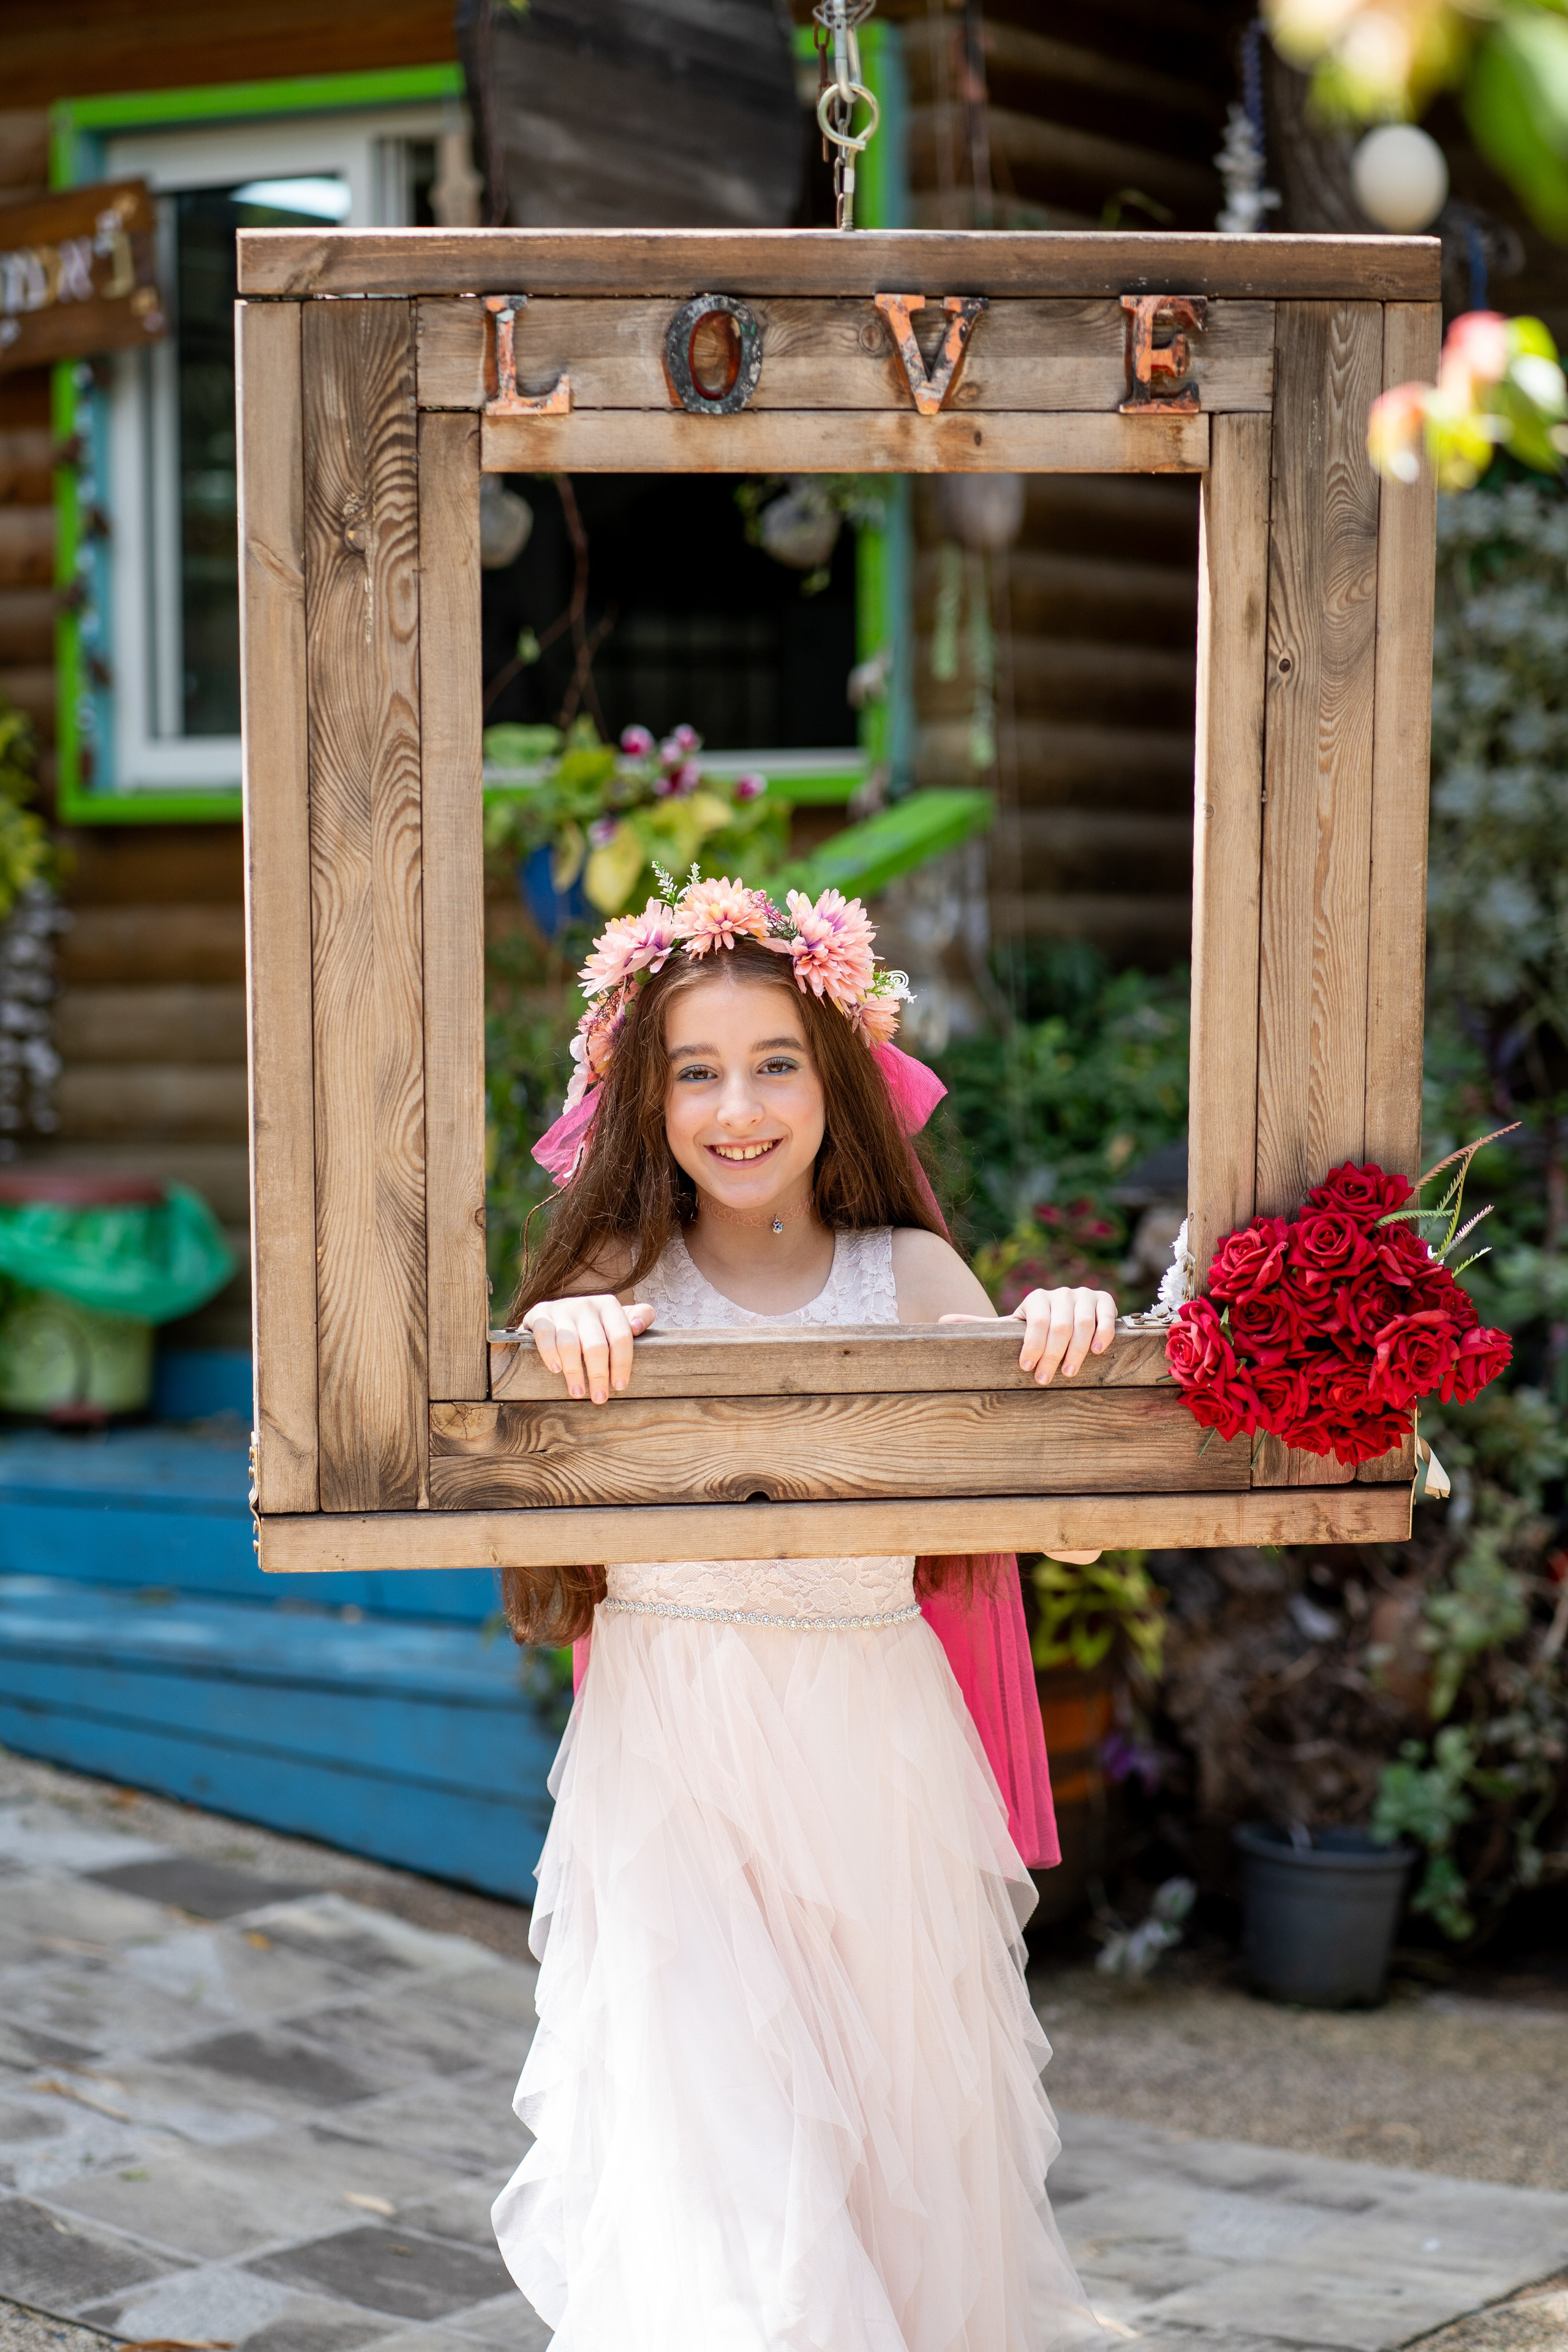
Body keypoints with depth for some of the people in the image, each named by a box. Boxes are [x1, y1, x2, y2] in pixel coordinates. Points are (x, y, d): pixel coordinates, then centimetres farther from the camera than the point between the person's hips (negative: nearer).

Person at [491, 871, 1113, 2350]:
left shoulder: (912, 1274, 0)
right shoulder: (619, 1281, -1)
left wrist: (1069, 1340, -21)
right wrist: (555, 1331, -31)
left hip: (873, 1743, 1)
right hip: (671, 1751, -1)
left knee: (899, 2110, 13)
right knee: (697, 2114, -8)